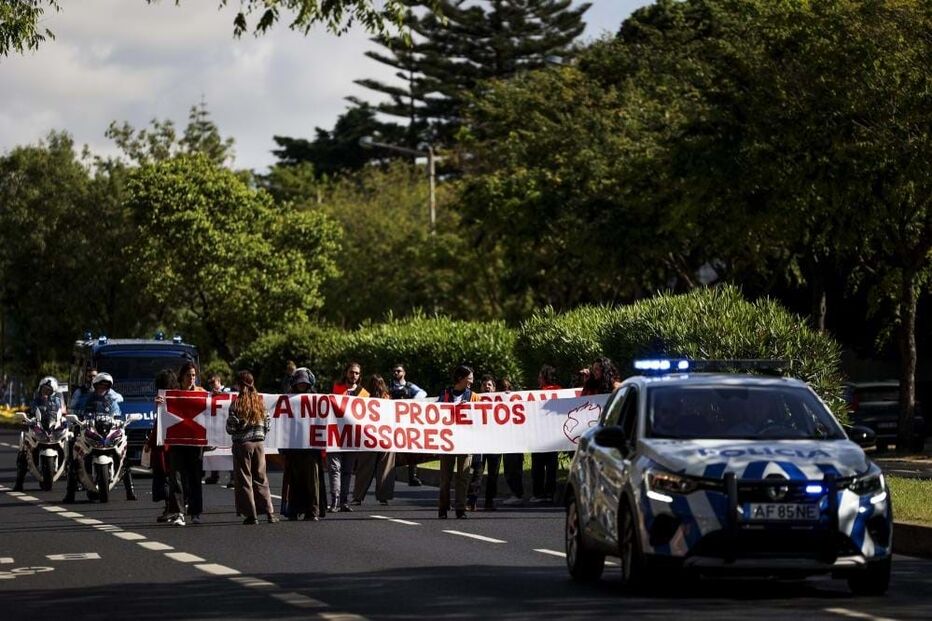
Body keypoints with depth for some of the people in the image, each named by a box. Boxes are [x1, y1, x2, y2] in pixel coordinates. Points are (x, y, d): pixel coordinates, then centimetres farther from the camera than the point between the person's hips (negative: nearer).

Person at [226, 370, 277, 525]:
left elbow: (231, 427, -9)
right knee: (261, 478, 11)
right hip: (259, 442, 4)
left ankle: (251, 514, 0)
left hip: (242, 443, -4)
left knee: (244, 479, 3)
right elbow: (267, 425, 5)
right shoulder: (260, 401, 2)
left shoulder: (237, 404, -10)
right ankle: (269, 512, 5)